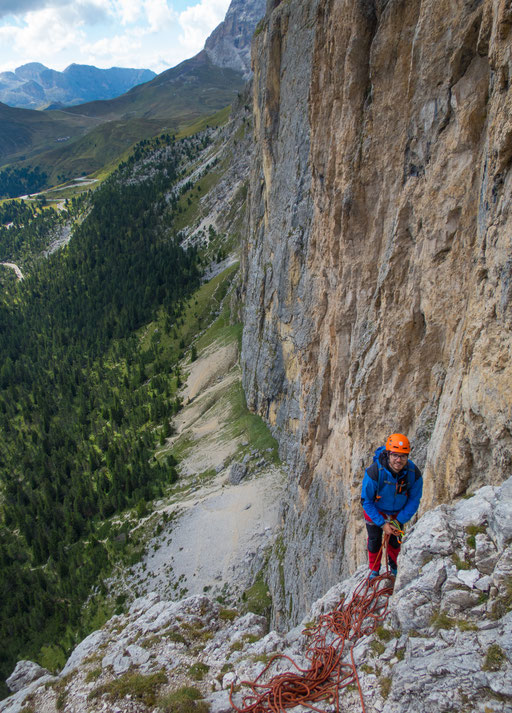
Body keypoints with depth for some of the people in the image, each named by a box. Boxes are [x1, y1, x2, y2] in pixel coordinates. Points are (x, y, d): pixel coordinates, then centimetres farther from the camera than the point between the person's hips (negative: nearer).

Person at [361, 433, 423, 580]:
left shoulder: (414, 473, -28)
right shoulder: (374, 472, -36)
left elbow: (414, 500, -12)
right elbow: (366, 501, -23)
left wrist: (399, 521, -15)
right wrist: (382, 523, -22)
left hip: (398, 513, 2)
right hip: (375, 512, -2)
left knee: (395, 540, 16)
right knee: (374, 542, 8)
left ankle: (393, 566, 47)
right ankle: (374, 570, 36)